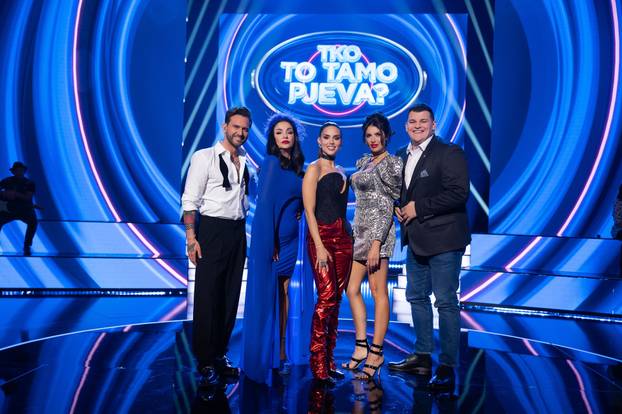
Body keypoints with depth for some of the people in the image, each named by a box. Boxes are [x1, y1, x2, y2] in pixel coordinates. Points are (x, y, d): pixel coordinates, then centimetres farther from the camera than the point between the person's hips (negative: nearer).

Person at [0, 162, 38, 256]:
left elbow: (28, 197, -18)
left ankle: (27, 247, -20)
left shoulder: (29, 183, -5)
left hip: (25, 210, -2)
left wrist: (15, 194, -31)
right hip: (10, 209, 2)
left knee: (33, 221, -33)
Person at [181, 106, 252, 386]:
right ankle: (205, 362, 9)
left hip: (238, 231, 5)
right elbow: (190, 200, -7)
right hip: (212, 229, -5)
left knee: (230, 297, 10)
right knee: (207, 297, -2)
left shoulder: (247, 162, 10)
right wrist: (191, 237, -14)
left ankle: (219, 355, 23)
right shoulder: (205, 157, -4)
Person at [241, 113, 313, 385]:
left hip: (290, 238, 7)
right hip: (274, 238, -7)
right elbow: (264, 204, -13)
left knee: (284, 293, 9)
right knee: (270, 294, 1)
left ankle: (281, 351, 17)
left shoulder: (296, 166, 13)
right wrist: (271, 243, -16)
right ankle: (267, 356, 11)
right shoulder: (272, 162, -8)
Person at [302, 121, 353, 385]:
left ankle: (329, 360, 14)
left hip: (342, 238, 7)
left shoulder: (340, 173, 19)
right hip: (321, 236, -7)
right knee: (327, 298, -13)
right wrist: (319, 247, -16)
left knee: (336, 300, 7)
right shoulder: (314, 169, -2)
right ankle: (318, 365, -4)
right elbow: (309, 210, -10)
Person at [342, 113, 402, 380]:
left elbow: (388, 206, -12)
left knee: (378, 291, -4)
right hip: (359, 230, 8)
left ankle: (376, 353, 3)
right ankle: (361, 346, 17)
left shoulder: (392, 163, -5)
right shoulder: (363, 162, 17)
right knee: (352, 290, 8)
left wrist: (376, 244, -18)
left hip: (378, 231, -8)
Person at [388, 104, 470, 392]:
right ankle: (423, 357, 31)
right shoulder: (402, 156, 14)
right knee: (417, 297, 16)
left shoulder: (449, 153, -10)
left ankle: (448, 367, 7)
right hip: (415, 239, 9)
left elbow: (459, 193, -21)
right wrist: (399, 207, 4)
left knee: (446, 301, -4)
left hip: (442, 239, -9)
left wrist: (418, 207, -18)